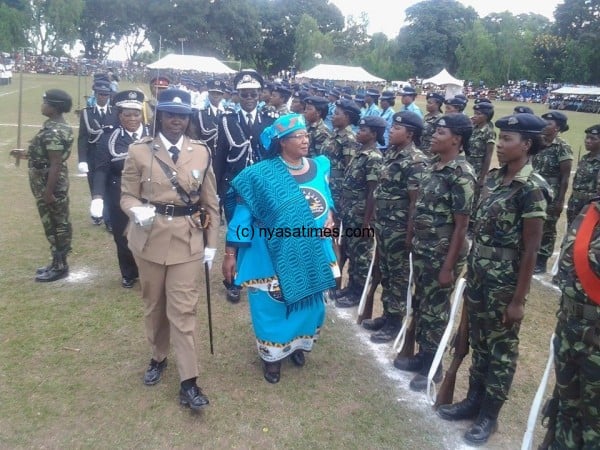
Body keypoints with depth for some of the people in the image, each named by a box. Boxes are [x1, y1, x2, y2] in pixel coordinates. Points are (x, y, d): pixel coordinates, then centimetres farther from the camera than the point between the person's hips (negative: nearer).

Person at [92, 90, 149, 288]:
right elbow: (101, 170, -7)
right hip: (120, 199, 1)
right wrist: (98, 196, -21)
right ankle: (129, 274, 33)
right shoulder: (109, 139, -2)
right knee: (123, 237, 13)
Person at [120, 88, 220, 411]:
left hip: (187, 241, 0)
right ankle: (158, 357, 39)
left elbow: (210, 202, 5)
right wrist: (137, 211, -23)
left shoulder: (202, 152, 2)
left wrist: (211, 243, 3)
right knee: (153, 305, 16)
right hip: (149, 239, 1)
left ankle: (188, 381, 7)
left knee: (183, 310, -1)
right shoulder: (139, 151, -2)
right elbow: (127, 194, 1)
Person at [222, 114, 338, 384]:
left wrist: (330, 217, -10)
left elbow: (326, 200, 13)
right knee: (273, 305, 9)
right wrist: (230, 253, -11)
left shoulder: (320, 167, 0)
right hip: (274, 254, -4)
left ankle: (297, 344, 45)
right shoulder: (263, 174, -13)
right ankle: (272, 354, 33)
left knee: (308, 301, 19)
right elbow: (243, 212, -11)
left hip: (311, 253, 5)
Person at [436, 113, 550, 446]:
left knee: (501, 348, 10)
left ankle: (489, 414, 25)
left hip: (505, 283, -7)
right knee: (478, 342, 19)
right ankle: (473, 400, 36)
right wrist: (469, 274, 13)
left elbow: (530, 250, -16)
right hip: (479, 277, 7)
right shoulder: (494, 178, 5)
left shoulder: (531, 188, -17)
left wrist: (518, 299, -14)